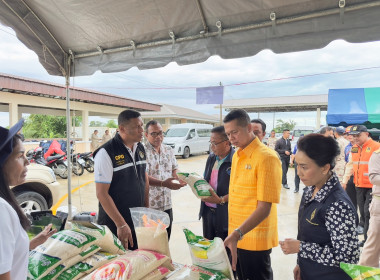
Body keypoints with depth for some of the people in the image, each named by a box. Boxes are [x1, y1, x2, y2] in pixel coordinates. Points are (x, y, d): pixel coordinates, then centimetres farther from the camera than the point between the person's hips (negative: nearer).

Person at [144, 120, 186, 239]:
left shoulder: (169, 150, 9)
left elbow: (174, 169, 17)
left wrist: (180, 178, -4)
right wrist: (163, 183, -31)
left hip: (167, 204, 6)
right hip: (149, 205, -6)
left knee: (166, 238, 17)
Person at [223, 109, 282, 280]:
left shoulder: (266, 157, -17)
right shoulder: (236, 156, 7)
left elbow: (264, 208, -20)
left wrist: (237, 234, -29)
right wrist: (233, 234, 9)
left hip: (255, 240, -7)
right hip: (235, 237, 7)